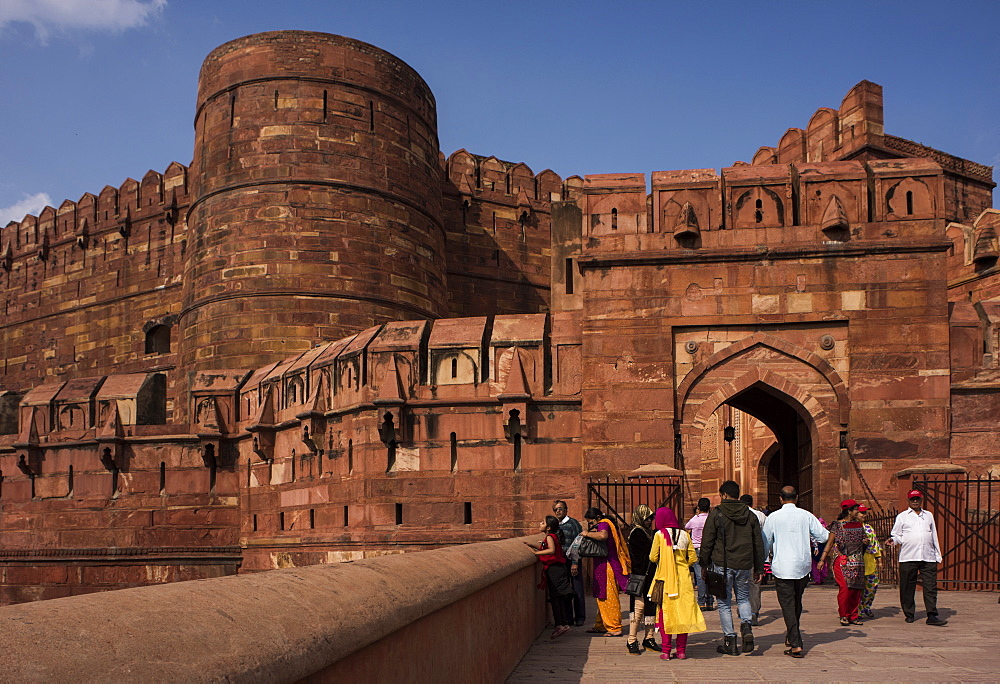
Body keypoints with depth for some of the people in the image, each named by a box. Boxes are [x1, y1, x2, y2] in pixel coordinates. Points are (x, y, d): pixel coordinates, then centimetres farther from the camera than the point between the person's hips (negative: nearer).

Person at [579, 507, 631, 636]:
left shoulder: (603, 524, -14)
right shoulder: (606, 523, 17)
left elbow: (603, 535, -36)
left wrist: (588, 534, -23)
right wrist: (589, 534, 8)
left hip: (607, 566, -11)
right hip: (603, 566, 11)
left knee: (609, 598, -5)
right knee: (602, 597, 17)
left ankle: (615, 628, 0)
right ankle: (601, 625, 25)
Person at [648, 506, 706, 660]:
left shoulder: (660, 534, -6)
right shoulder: (684, 534, 3)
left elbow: (653, 557, -3)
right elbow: (693, 558, 4)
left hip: (665, 578, -2)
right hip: (683, 578, 2)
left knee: (665, 613, 5)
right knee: (683, 612, 8)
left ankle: (666, 651, 3)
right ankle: (681, 650, 9)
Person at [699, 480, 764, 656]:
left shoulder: (716, 514, -5)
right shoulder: (750, 515, 7)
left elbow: (707, 542, -5)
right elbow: (758, 543, 11)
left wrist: (704, 564, 5)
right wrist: (759, 568, 18)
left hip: (722, 564, -3)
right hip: (744, 565, 3)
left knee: (724, 603, 6)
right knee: (743, 598, 20)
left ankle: (730, 641, 6)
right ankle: (747, 626, -5)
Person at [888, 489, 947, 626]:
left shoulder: (928, 515, 19)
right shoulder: (902, 517, 10)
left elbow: (934, 536, 21)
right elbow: (896, 535, 8)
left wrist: (938, 555, 18)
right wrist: (893, 539, -15)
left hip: (928, 558, 2)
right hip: (908, 558, -2)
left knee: (930, 587, -5)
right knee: (907, 588, 1)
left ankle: (932, 616, -5)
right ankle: (909, 614, 12)